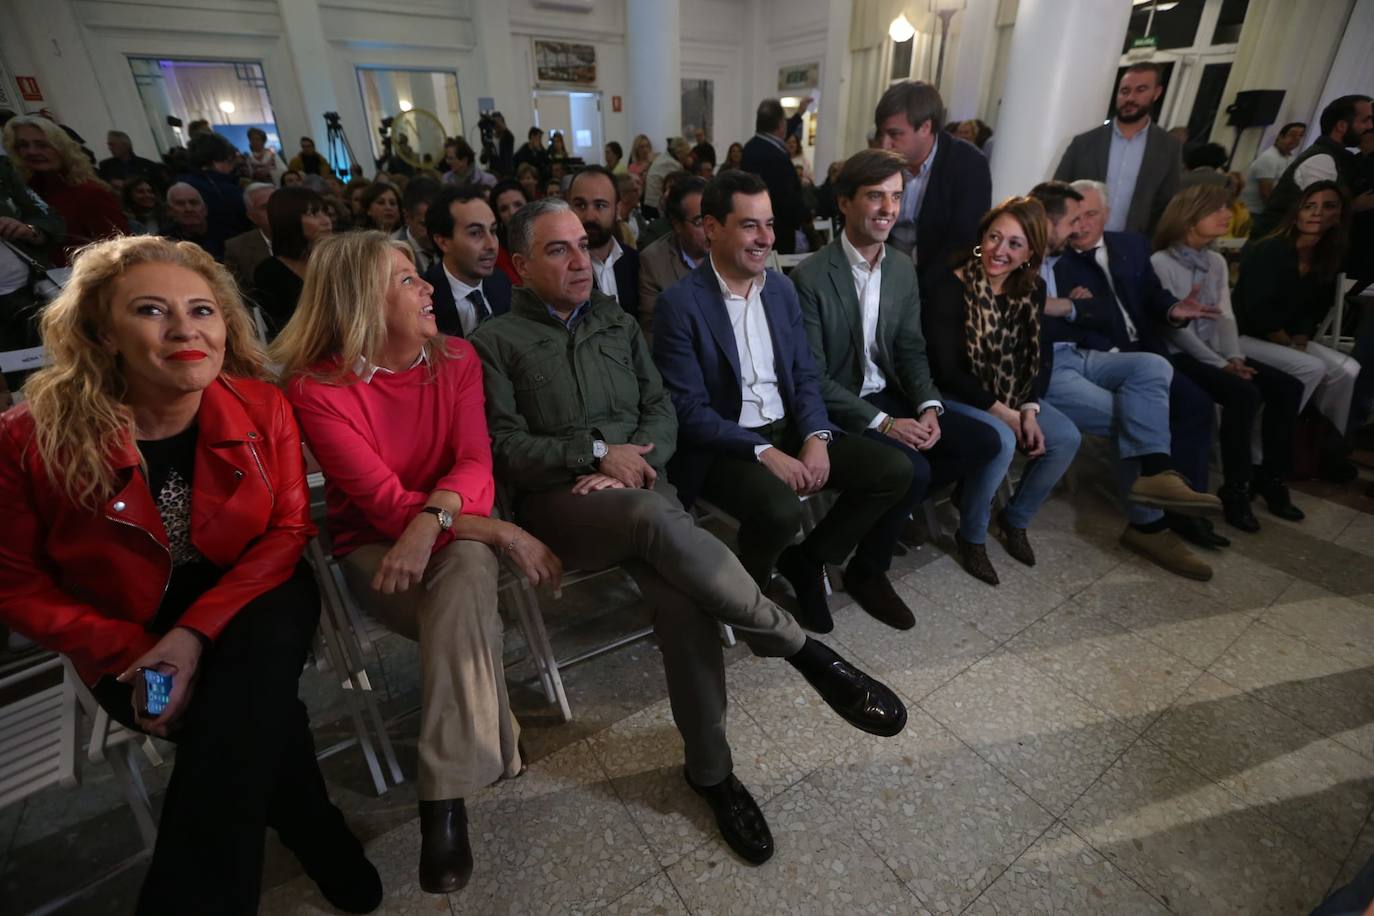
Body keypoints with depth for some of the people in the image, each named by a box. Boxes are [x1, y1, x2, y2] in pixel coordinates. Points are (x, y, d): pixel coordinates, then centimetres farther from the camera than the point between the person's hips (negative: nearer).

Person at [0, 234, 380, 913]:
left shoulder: (262, 407, -9)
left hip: (252, 604, 1)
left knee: (247, 693, -30)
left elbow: (288, 531, -8)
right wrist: (130, 653, -15)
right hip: (130, 637, 0)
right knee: (254, 721, -26)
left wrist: (197, 631, -20)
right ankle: (320, 840, 2)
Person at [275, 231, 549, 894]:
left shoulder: (456, 357, 0)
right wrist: (501, 532, -27)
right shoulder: (316, 388, -11)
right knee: (472, 563, -32)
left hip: (452, 533, 2)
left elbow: (475, 467, -10)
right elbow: (384, 503, -19)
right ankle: (492, 744, -11)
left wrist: (432, 518, -32)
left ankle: (445, 801, -23)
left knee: (467, 571, -32)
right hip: (374, 547, -2)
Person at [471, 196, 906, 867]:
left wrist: (629, 465, -9)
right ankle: (803, 650, -23)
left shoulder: (618, 323, 19)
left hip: (636, 486, 3)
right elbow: (504, 447, -3)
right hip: (557, 500, -3)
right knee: (656, 520, -37)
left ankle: (709, 768, -5)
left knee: (683, 599, -27)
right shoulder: (496, 342, 7)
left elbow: (661, 412, 11)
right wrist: (599, 452, -13)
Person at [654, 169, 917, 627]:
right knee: (781, 508, -34)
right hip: (722, 446, -6)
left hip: (789, 429, 7)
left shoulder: (782, 288, 8)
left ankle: (807, 559, 12)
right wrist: (764, 452, -22)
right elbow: (689, 411, -16)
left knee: (893, 469, -5)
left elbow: (805, 375, 8)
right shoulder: (679, 303, -12)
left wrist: (816, 436, -11)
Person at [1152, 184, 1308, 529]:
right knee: (1244, 393, -27)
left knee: (1288, 387, -7)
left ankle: (1271, 476, 8)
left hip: (1214, 353, 8)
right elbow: (1174, 326, -14)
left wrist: (1234, 357, -8)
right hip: (1177, 356, -8)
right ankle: (1235, 489, -13)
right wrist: (1220, 364, -15)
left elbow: (1225, 316, 9)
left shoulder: (1217, 262, 15)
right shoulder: (1161, 262, -9)